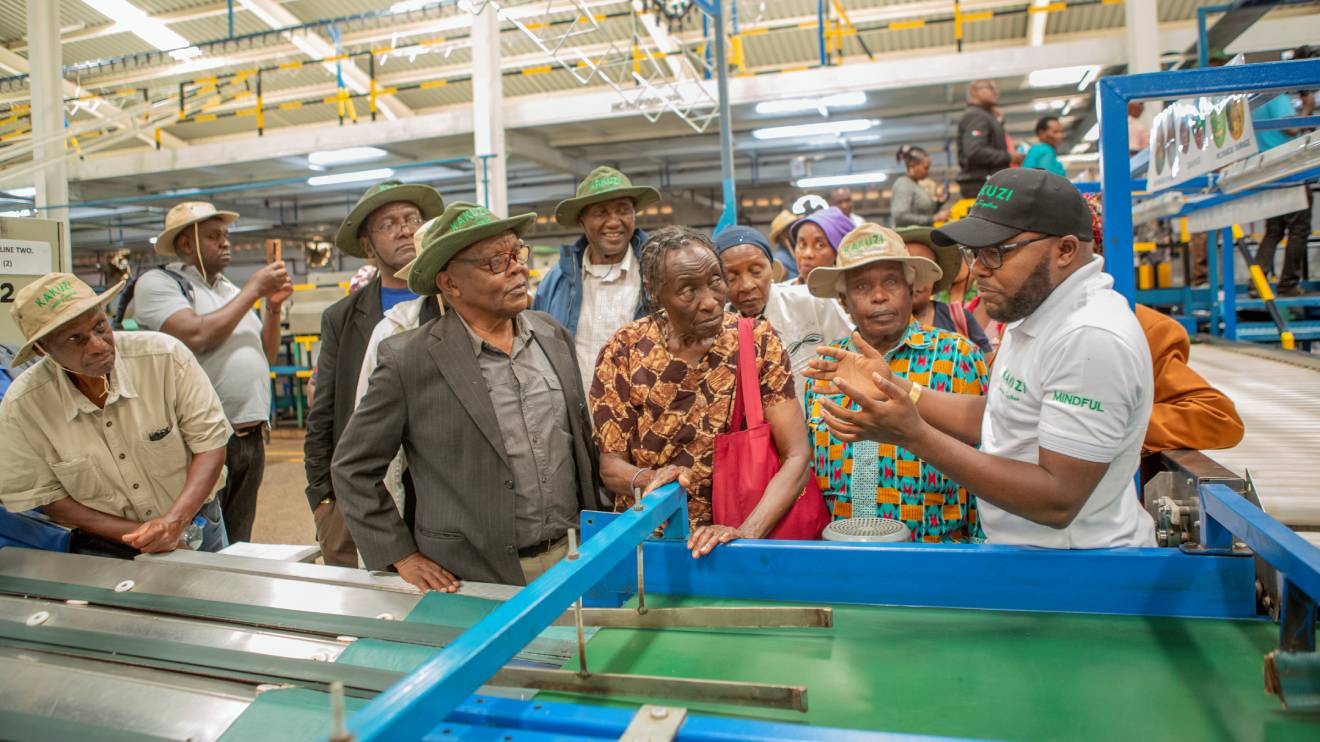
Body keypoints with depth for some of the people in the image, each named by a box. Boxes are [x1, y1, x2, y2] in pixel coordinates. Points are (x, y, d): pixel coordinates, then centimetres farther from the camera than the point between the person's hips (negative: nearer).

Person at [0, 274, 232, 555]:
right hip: (105, 548, 1)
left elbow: (209, 442, -11)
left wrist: (174, 521, -22)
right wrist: (137, 534, -12)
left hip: (194, 521, -1)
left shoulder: (166, 356, -16)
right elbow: (43, 497, -3)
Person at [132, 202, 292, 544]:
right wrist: (253, 289, -10)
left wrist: (273, 307, 4)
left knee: (238, 548, 15)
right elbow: (197, 336, -19)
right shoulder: (157, 283, -2)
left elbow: (266, 356, 19)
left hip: (250, 438, 6)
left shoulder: (230, 289, 17)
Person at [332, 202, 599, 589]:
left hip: (569, 559, 4)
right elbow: (352, 468, -4)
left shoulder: (554, 336, 2)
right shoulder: (408, 360, -12)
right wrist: (401, 557, -6)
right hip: (474, 576, -4)